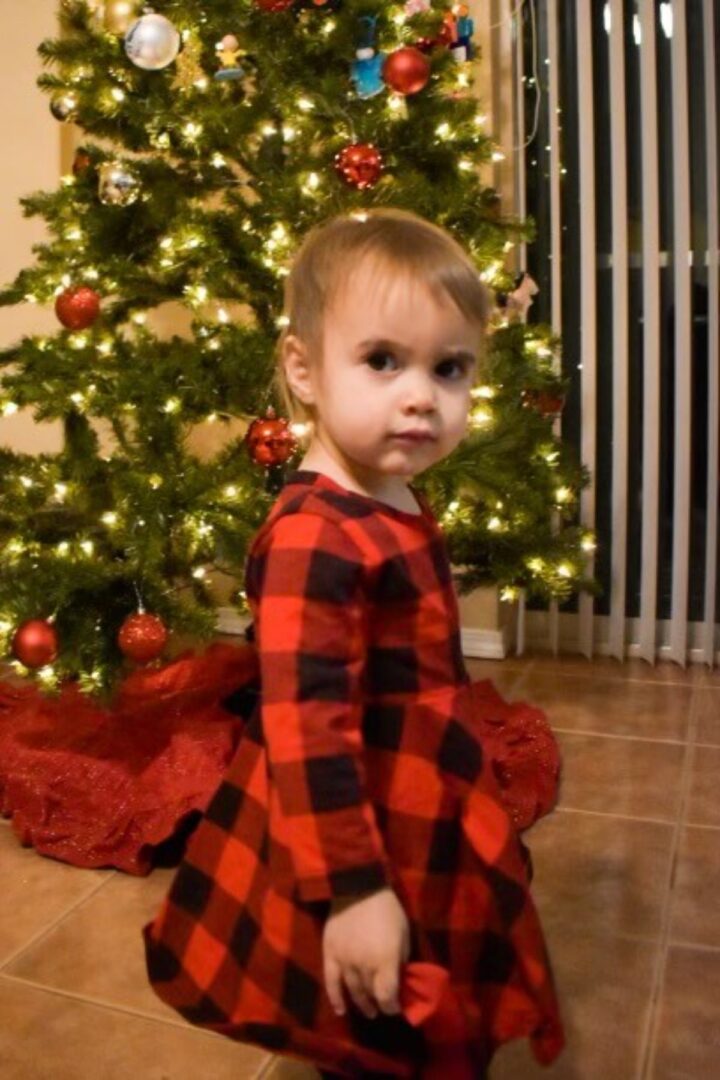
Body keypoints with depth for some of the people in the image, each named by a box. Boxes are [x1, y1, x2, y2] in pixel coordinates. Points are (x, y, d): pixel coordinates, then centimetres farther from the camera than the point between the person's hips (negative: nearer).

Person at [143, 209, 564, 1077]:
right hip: (364, 853, -9)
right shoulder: (316, 537, -28)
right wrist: (352, 889, -27)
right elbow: (303, 724, -30)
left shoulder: (397, 510, 2)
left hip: (422, 838, 9)